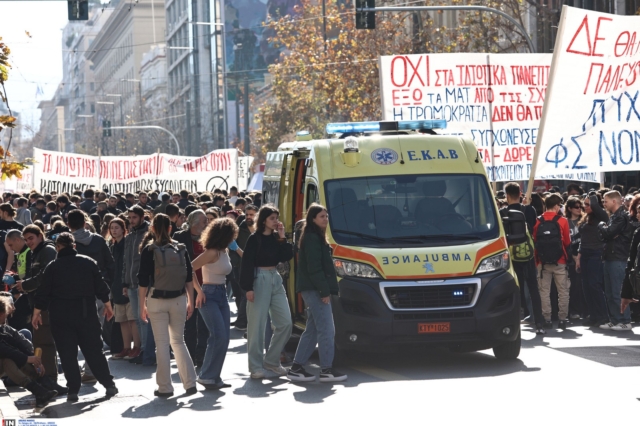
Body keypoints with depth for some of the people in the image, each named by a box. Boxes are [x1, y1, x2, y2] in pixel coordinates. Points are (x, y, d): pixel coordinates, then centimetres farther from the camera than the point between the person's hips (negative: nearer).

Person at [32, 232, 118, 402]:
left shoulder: (52, 267, -2)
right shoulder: (88, 262, 3)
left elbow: (43, 293, -2)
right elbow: (101, 287, 4)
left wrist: (36, 313, 7)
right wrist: (107, 305, 16)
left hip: (61, 316, -2)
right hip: (87, 314, 2)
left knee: (67, 354, 2)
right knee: (94, 350, 8)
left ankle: (73, 389, -1)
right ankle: (109, 384, 7)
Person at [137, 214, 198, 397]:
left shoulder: (149, 250, -5)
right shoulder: (181, 249, 3)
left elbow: (143, 281, -7)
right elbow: (189, 278, 5)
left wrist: (142, 305, 0)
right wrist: (190, 301, 12)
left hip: (156, 300, -3)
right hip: (179, 300, 3)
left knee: (162, 343, 2)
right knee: (178, 341, 14)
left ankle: (165, 387, 4)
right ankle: (190, 383, 9)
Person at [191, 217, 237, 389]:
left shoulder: (224, 251, 12)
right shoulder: (212, 253, -14)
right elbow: (189, 269, -18)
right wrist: (199, 291, -17)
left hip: (222, 296, 9)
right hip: (209, 296, -9)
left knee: (223, 339, 5)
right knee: (219, 337, -14)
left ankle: (214, 377, 11)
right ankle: (207, 376, -6)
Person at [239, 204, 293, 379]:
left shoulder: (276, 237, 11)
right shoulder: (255, 239, -7)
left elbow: (286, 257, 3)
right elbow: (247, 263, -10)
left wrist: (282, 238, -6)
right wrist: (248, 287, -16)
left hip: (275, 279, 7)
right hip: (260, 280, -7)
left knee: (285, 323, 5)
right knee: (257, 325, -6)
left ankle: (271, 360, 17)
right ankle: (256, 366, -2)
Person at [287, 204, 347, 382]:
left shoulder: (317, 237, 20)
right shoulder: (312, 238, -12)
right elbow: (314, 267, -18)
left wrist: (325, 290, 17)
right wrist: (324, 291, -19)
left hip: (313, 290, 11)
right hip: (315, 289, -11)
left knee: (312, 330, 12)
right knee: (326, 329, -9)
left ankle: (297, 368, 14)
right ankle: (327, 370, -6)